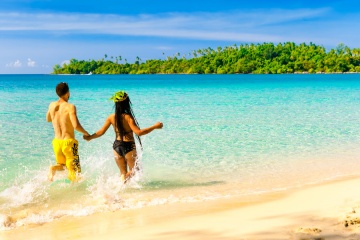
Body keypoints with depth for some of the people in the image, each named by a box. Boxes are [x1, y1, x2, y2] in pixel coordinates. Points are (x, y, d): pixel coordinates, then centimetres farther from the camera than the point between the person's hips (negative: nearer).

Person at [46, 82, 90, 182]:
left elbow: (48, 119, 24)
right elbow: (76, 126, -24)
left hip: (57, 142, 5)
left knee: (62, 165, 25)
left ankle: (53, 168, -5)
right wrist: (85, 133, -7)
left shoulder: (52, 105, 4)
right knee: (74, 171, 9)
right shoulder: (70, 107, -14)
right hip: (68, 142, -5)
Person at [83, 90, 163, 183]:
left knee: (123, 172, 20)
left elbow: (102, 131, 4)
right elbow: (138, 132, -22)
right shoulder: (128, 117, -17)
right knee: (134, 170, 11)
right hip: (129, 146, -5)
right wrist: (155, 126, -17)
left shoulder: (111, 117, -2)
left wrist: (90, 137, 22)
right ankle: (123, 182, -14)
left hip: (117, 146, 5)